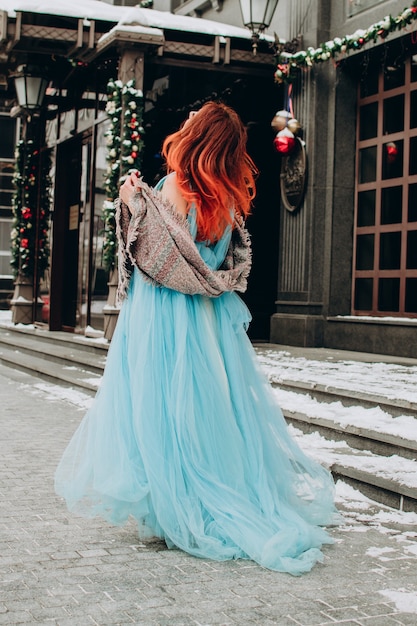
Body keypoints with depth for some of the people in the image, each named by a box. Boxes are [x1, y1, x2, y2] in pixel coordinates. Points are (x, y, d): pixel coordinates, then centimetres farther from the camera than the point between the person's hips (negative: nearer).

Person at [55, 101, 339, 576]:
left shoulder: (175, 185, -13)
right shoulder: (228, 194, 7)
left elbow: (171, 258, -20)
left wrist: (136, 205, -13)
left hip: (168, 318, -7)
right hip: (212, 319, 7)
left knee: (168, 409, -1)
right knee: (216, 407, 13)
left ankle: (180, 511, 2)